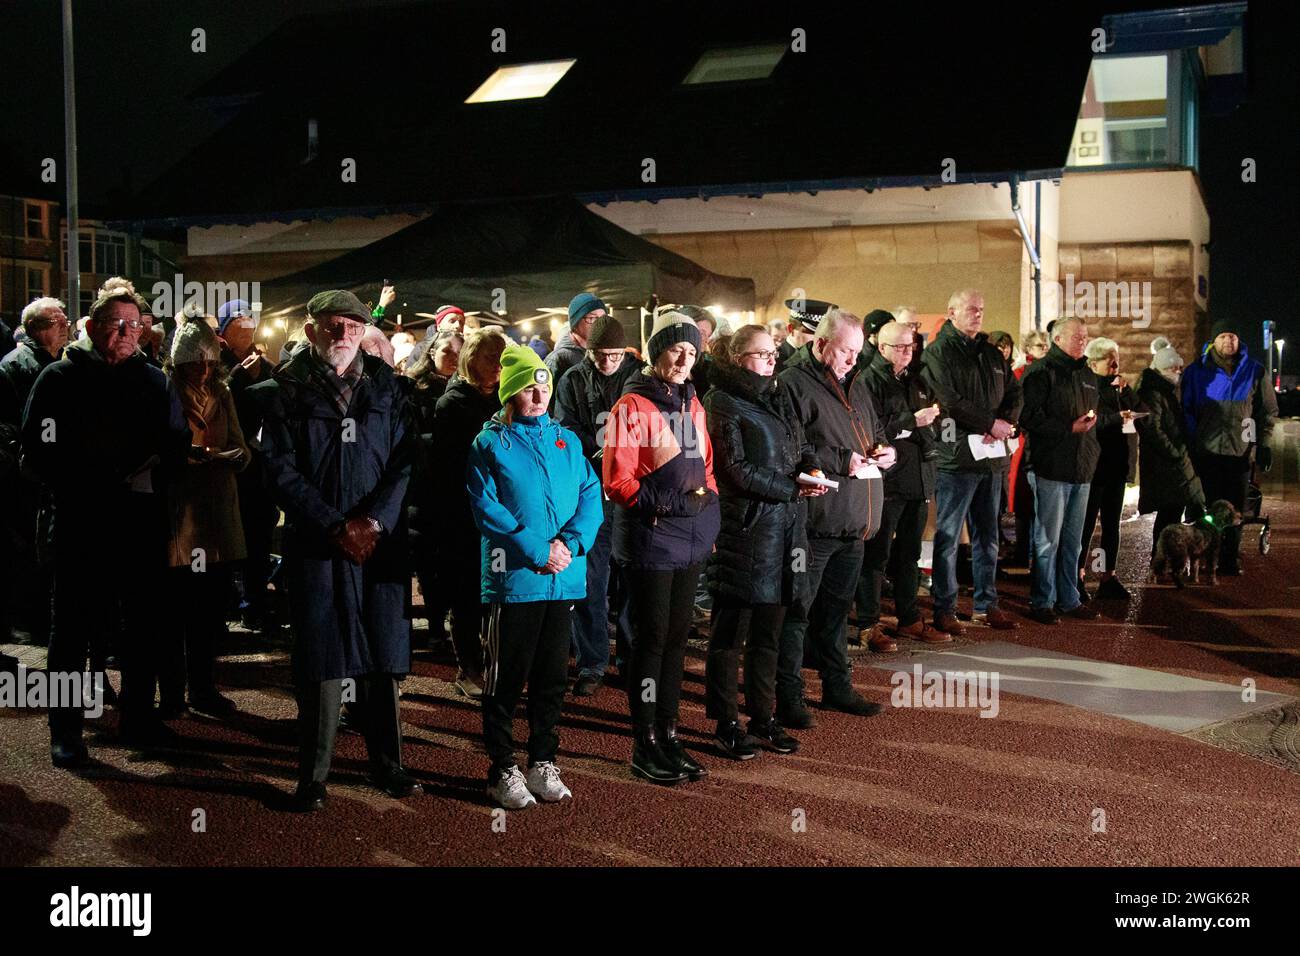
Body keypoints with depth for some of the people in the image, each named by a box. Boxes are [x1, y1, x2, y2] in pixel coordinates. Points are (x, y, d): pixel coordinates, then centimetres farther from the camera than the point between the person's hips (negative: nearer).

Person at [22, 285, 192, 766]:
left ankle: (139, 716, 24)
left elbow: (177, 443, 12)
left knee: (145, 621, 10)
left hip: (143, 519, 4)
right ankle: (65, 731, 12)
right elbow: (38, 447, -5)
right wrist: (86, 486, -15)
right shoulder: (60, 377, 2)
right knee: (73, 626, 3)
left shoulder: (154, 380, 12)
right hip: (81, 522, -3)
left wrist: (151, 476, -8)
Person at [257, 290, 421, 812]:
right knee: (320, 660, -1)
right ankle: (313, 777, 10)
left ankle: (387, 764, 19)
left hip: (381, 541, 2)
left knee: (382, 656, 7)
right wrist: (337, 526, -12)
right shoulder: (288, 391, 3)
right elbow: (281, 471, -4)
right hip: (316, 544, -2)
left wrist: (376, 520, -11)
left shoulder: (385, 386, 10)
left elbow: (405, 461, 4)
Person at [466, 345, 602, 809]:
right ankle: (503, 768, 14)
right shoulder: (489, 444, -1)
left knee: (552, 678, 12)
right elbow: (486, 508, -11)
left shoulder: (567, 440, 12)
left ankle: (543, 762, 24)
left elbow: (590, 495, 4)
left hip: (564, 578, 4)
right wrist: (536, 551, -17)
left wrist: (571, 542, -13)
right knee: (506, 679, 3)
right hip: (512, 578, -4)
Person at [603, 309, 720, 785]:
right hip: (650, 540, -7)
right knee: (652, 638, -1)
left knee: (677, 637, 12)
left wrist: (706, 501, 6)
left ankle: (668, 734, 22)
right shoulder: (633, 406, -10)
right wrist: (671, 501, -19)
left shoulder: (692, 404, 12)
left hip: (691, 540, 7)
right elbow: (617, 482, -13)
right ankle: (645, 745, 9)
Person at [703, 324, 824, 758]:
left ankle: (763, 717, 23)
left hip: (785, 527, 7)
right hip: (745, 530, -7)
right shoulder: (722, 402, -7)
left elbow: (801, 446, 19)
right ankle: (727, 723, 11)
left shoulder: (778, 395, 17)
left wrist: (811, 467, -3)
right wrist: (792, 488, -13)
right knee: (731, 632, 2)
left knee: (769, 631, 13)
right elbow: (737, 470, -14)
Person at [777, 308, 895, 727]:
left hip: (854, 520, 9)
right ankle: (788, 696, 7)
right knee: (797, 609, -1)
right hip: (814, 520, -8)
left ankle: (838, 687, 29)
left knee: (835, 607, 19)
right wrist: (842, 461, -21)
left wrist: (882, 449, 6)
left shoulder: (855, 383, 17)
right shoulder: (794, 383, -11)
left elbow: (874, 430, 29)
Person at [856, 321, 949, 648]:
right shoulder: (869, 381, -8)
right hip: (886, 479, -8)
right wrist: (912, 421, -19)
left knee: (910, 553, 15)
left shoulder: (915, 381, 16)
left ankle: (909, 619, 24)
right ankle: (868, 625, 2)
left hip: (918, 478, 8)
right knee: (877, 554, -3)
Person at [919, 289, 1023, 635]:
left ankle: (987, 604, 22)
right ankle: (944, 610, 4)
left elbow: (1015, 393, 15)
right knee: (947, 536, -2)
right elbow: (949, 401, -17)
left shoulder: (992, 354, 17)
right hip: (956, 455, -7)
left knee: (987, 536, 13)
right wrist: (991, 423, -13)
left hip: (992, 457, 7)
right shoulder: (938, 353, -6)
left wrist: (1006, 423, -6)